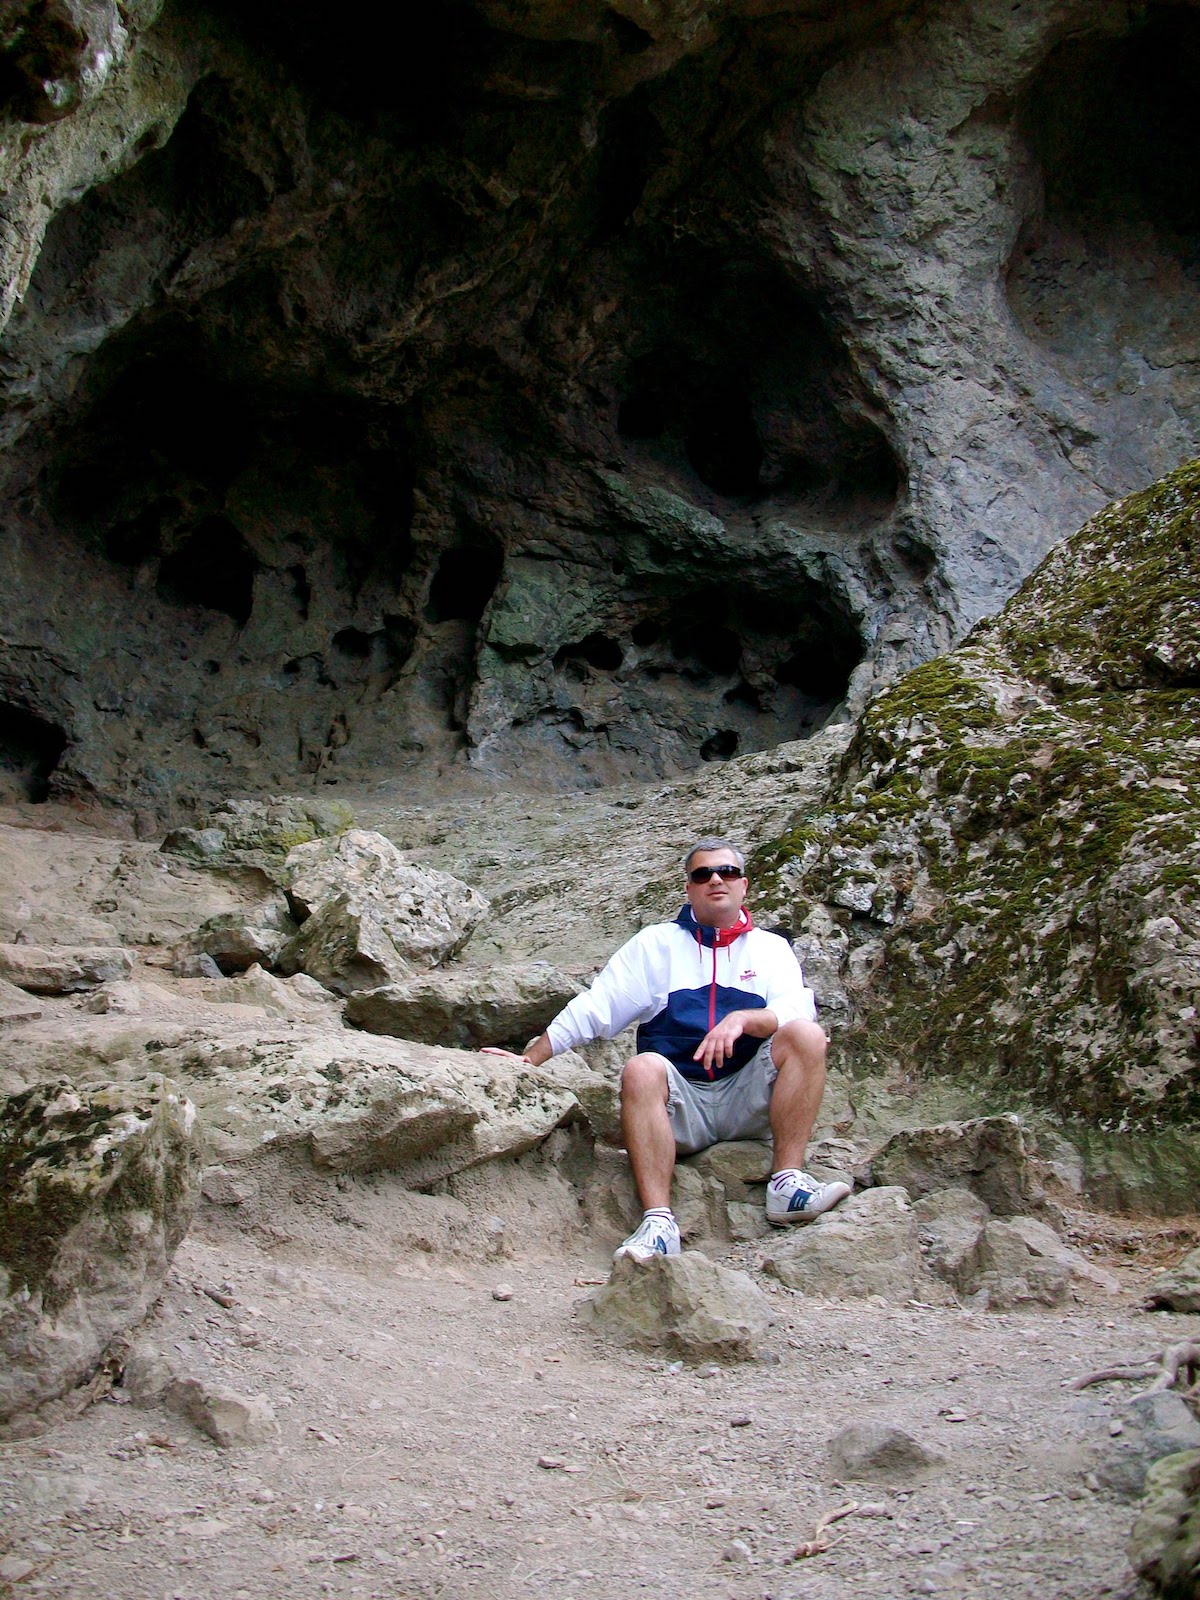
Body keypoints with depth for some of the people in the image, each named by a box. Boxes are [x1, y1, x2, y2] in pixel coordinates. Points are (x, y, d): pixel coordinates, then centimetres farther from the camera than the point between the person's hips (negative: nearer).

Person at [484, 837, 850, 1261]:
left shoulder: (771, 948, 14)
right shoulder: (656, 944, 15)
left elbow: (798, 1012, -5)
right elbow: (592, 1009, 11)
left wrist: (742, 1019, -25)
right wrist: (529, 1059, 2)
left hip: (748, 1102, 1)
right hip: (680, 1104, 0)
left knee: (806, 1035, -24)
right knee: (641, 1069, -33)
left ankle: (787, 1184, -24)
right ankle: (658, 1224, -40)